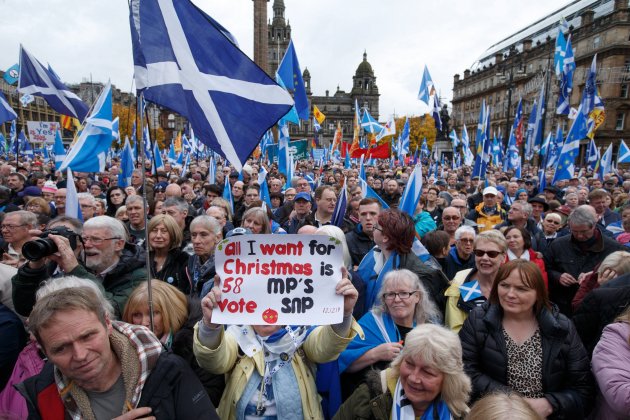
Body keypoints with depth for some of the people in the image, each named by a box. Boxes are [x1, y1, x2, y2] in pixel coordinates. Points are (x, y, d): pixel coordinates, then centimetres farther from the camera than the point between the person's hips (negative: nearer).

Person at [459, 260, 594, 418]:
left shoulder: (562, 328, 1)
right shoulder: (478, 321, -2)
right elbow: (466, 370, -8)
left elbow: (583, 390, 1)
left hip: (547, 415, 2)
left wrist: (548, 405, -15)